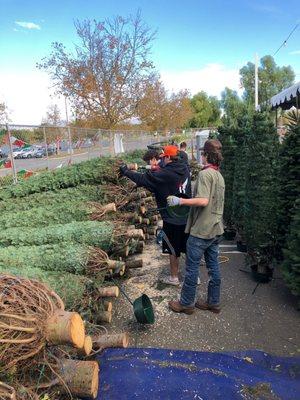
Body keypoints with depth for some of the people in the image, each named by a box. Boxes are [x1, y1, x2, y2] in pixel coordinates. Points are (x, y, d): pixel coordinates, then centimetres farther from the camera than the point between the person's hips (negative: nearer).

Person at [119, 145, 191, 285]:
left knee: (173, 250, 11)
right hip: (187, 217, 6)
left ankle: (174, 277, 26)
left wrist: (125, 171, -2)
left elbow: (143, 179, -15)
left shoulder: (166, 174, -20)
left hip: (173, 220, -6)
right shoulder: (184, 169, 1)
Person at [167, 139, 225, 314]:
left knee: (192, 268, 4)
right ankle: (214, 302, 28)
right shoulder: (220, 176, 12)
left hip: (201, 230, -9)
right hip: (216, 229, 9)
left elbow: (203, 201, -26)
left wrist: (180, 201, -21)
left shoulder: (205, 174, -16)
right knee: (214, 267, 15)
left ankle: (187, 303, 17)